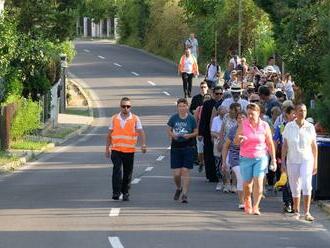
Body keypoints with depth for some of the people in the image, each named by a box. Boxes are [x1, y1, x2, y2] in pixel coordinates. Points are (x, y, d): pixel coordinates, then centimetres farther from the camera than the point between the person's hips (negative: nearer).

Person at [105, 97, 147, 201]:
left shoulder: (135, 119, 2)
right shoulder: (114, 118, 8)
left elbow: (141, 132, -7)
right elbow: (110, 134, 14)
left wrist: (143, 144, -22)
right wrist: (107, 148, 13)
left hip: (129, 151, 0)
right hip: (116, 150, 0)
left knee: (127, 172, 7)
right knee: (117, 170, -15)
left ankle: (125, 193, 19)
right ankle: (116, 192, -15)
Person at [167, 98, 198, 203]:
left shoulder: (191, 119, -1)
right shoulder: (173, 118, 0)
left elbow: (196, 132, 7)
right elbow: (169, 130, 11)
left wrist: (190, 135, -13)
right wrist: (172, 135, -11)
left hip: (188, 148, -1)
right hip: (175, 148, 1)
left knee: (185, 171, -6)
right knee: (176, 173, 0)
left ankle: (185, 194, 2)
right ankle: (178, 188, 31)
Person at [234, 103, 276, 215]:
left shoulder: (264, 126, 0)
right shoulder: (243, 125, -1)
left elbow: (270, 143, 6)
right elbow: (236, 142, 1)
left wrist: (273, 158, 4)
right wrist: (239, 139, -23)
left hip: (261, 157, -1)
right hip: (246, 158, 1)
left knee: (258, 181, -14)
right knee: (247, 183, 7)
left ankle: (255, 207, -12)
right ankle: (247, 204, 32)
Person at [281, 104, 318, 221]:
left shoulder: (310, 127, 2)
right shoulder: (289, 127, 0)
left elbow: (314, 146, 7)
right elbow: (285, 145, 3)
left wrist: (315, 163, 7)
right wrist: (283, 162, -2)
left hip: (306, 160, -1)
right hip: (292, 161, 1)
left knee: (306, 185, -18)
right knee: (295, 188, 7)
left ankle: (307, 212, -19)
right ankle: (296, 212, 21)